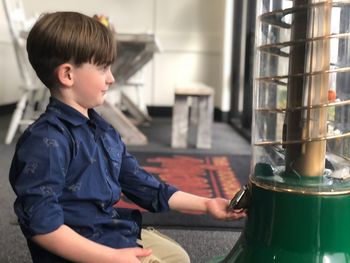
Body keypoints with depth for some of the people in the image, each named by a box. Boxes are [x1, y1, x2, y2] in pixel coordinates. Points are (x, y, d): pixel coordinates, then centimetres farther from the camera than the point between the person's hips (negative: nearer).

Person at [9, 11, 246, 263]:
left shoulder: (104, 130, 8)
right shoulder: (46, 140, -21)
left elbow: (140, 183, 12)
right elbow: (41, 224, -25)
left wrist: (205, 204, 10)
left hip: (114, 231, 9)